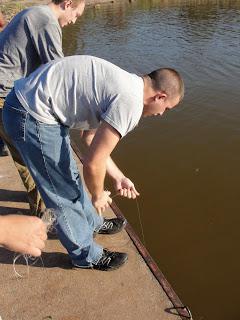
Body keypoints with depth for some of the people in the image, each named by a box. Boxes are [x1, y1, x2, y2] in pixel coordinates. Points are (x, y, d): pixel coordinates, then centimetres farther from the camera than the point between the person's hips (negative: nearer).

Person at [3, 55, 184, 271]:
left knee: (69, 177, 24)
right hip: (33, 118, -10)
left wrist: (118, 177, 21)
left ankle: (93, 224, 47)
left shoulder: (125, 83, 11)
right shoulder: (131, 103, -20)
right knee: (65, 193, 5)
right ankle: (87, 256, 28)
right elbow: (93, 163, -20)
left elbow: (91, 136, 18)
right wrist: (98, 196, 1)